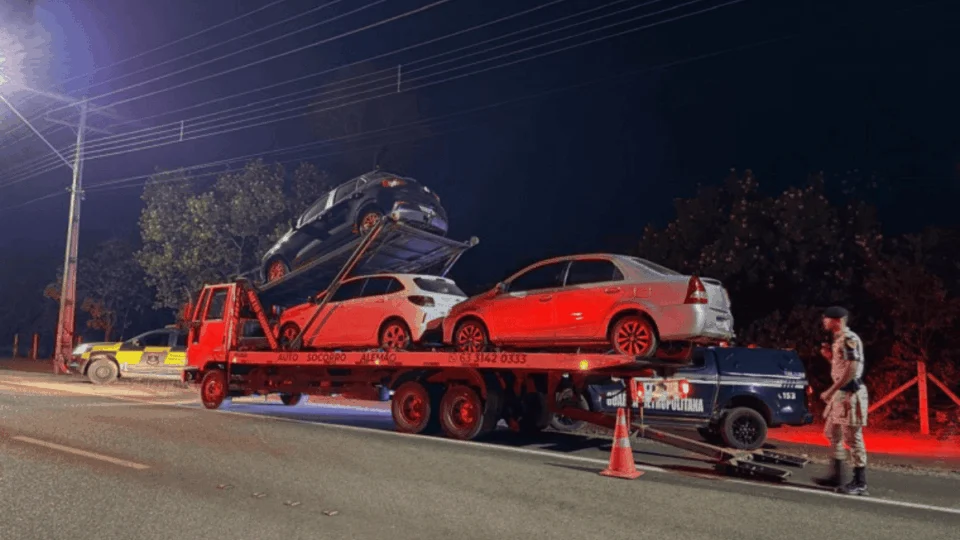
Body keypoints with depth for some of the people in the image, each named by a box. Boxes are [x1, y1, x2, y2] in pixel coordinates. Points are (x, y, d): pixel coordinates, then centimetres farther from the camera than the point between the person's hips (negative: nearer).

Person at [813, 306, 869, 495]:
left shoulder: (849, 339, -16)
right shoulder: (837, 340, 15)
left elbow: (852, 370, -23)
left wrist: (830, 391, -23)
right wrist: (829, 356, 7)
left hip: (851, 393, -10)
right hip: (840, 393, 10)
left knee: (852, 438, -5)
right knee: (833, 433, 16)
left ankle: (860, 483, 3)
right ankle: (836, 475, 24)